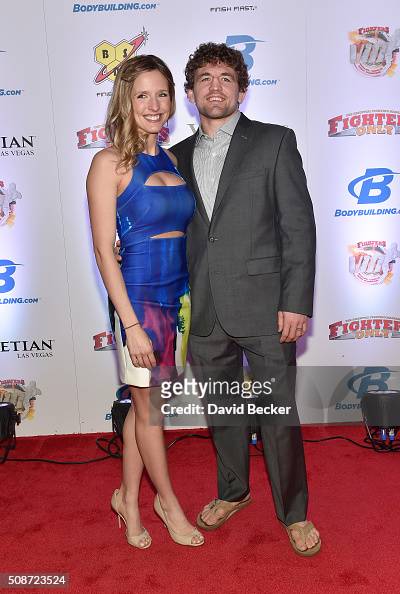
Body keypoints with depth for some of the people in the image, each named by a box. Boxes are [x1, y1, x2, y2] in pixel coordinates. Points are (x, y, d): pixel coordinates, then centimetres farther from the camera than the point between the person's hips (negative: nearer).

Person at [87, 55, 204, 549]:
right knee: (149, 407, 9)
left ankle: (128, 498, 35)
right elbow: (104, 251, -13)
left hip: (177, 294, 6)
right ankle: (168, 503, 31)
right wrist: (131, 324, -16)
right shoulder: (110, 163, -9)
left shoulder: (171, 161, 10)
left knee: (143, 404, 16)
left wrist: (192, 297, 8)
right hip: (139, 295, -6)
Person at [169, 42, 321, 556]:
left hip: (264, 307, -4)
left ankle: (293, 513, 27)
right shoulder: (180, 156, 12)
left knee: (279, 415, 5)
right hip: (204, 314, 4)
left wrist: (297, 302, -11)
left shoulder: (275, 141, 1)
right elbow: (181, 234, 14)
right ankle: (233, 491, 40)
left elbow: (299, 226, -5)